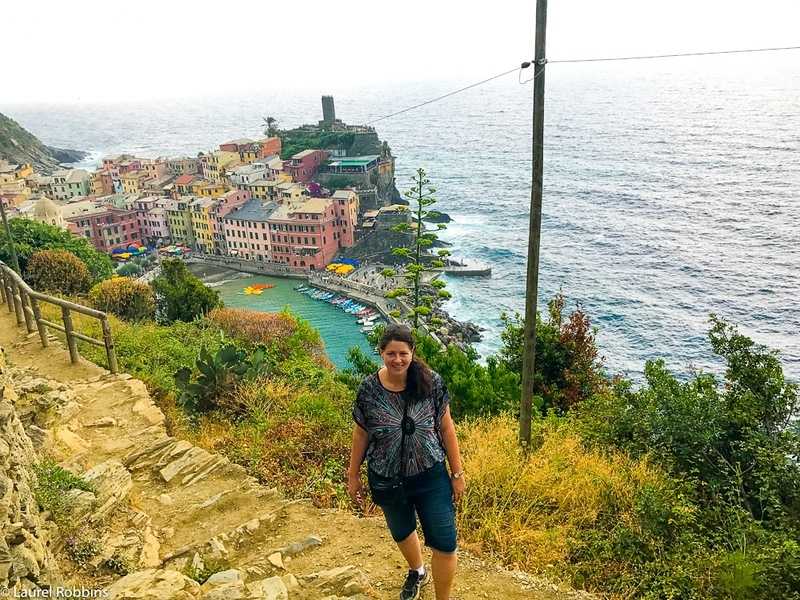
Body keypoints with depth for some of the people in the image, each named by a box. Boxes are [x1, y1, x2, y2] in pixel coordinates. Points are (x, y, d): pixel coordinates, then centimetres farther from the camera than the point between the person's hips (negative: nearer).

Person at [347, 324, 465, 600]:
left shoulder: (431, 382, -15)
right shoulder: (369, 389, -14)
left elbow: (446, 427, -6)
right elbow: (361, 434, -1)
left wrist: (457, 474, -3)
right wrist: (353, 476, 6)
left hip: (430, 476, -1)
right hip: (387, 481, 2)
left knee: (444, 543, 1)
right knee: (402, 533, 24)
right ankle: (417, 572, 56)